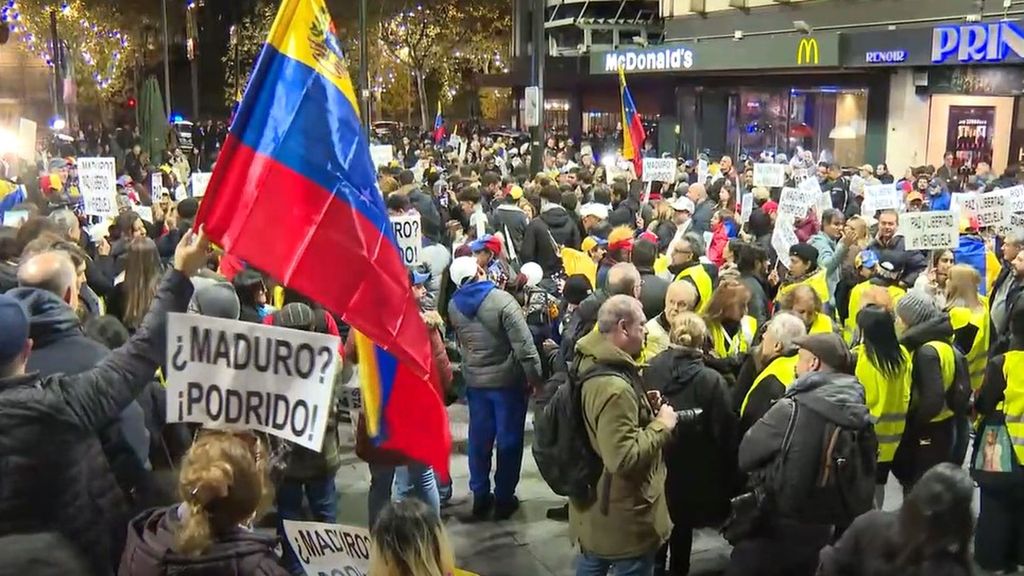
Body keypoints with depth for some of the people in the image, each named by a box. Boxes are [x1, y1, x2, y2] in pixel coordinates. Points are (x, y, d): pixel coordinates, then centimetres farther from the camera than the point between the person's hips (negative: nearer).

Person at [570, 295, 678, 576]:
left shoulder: (589, 363, 2)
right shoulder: (614, 387, -31)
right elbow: (624, 458, -33)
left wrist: (643, 409, 5)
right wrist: (661, 425, -22)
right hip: (624, 518, -10)